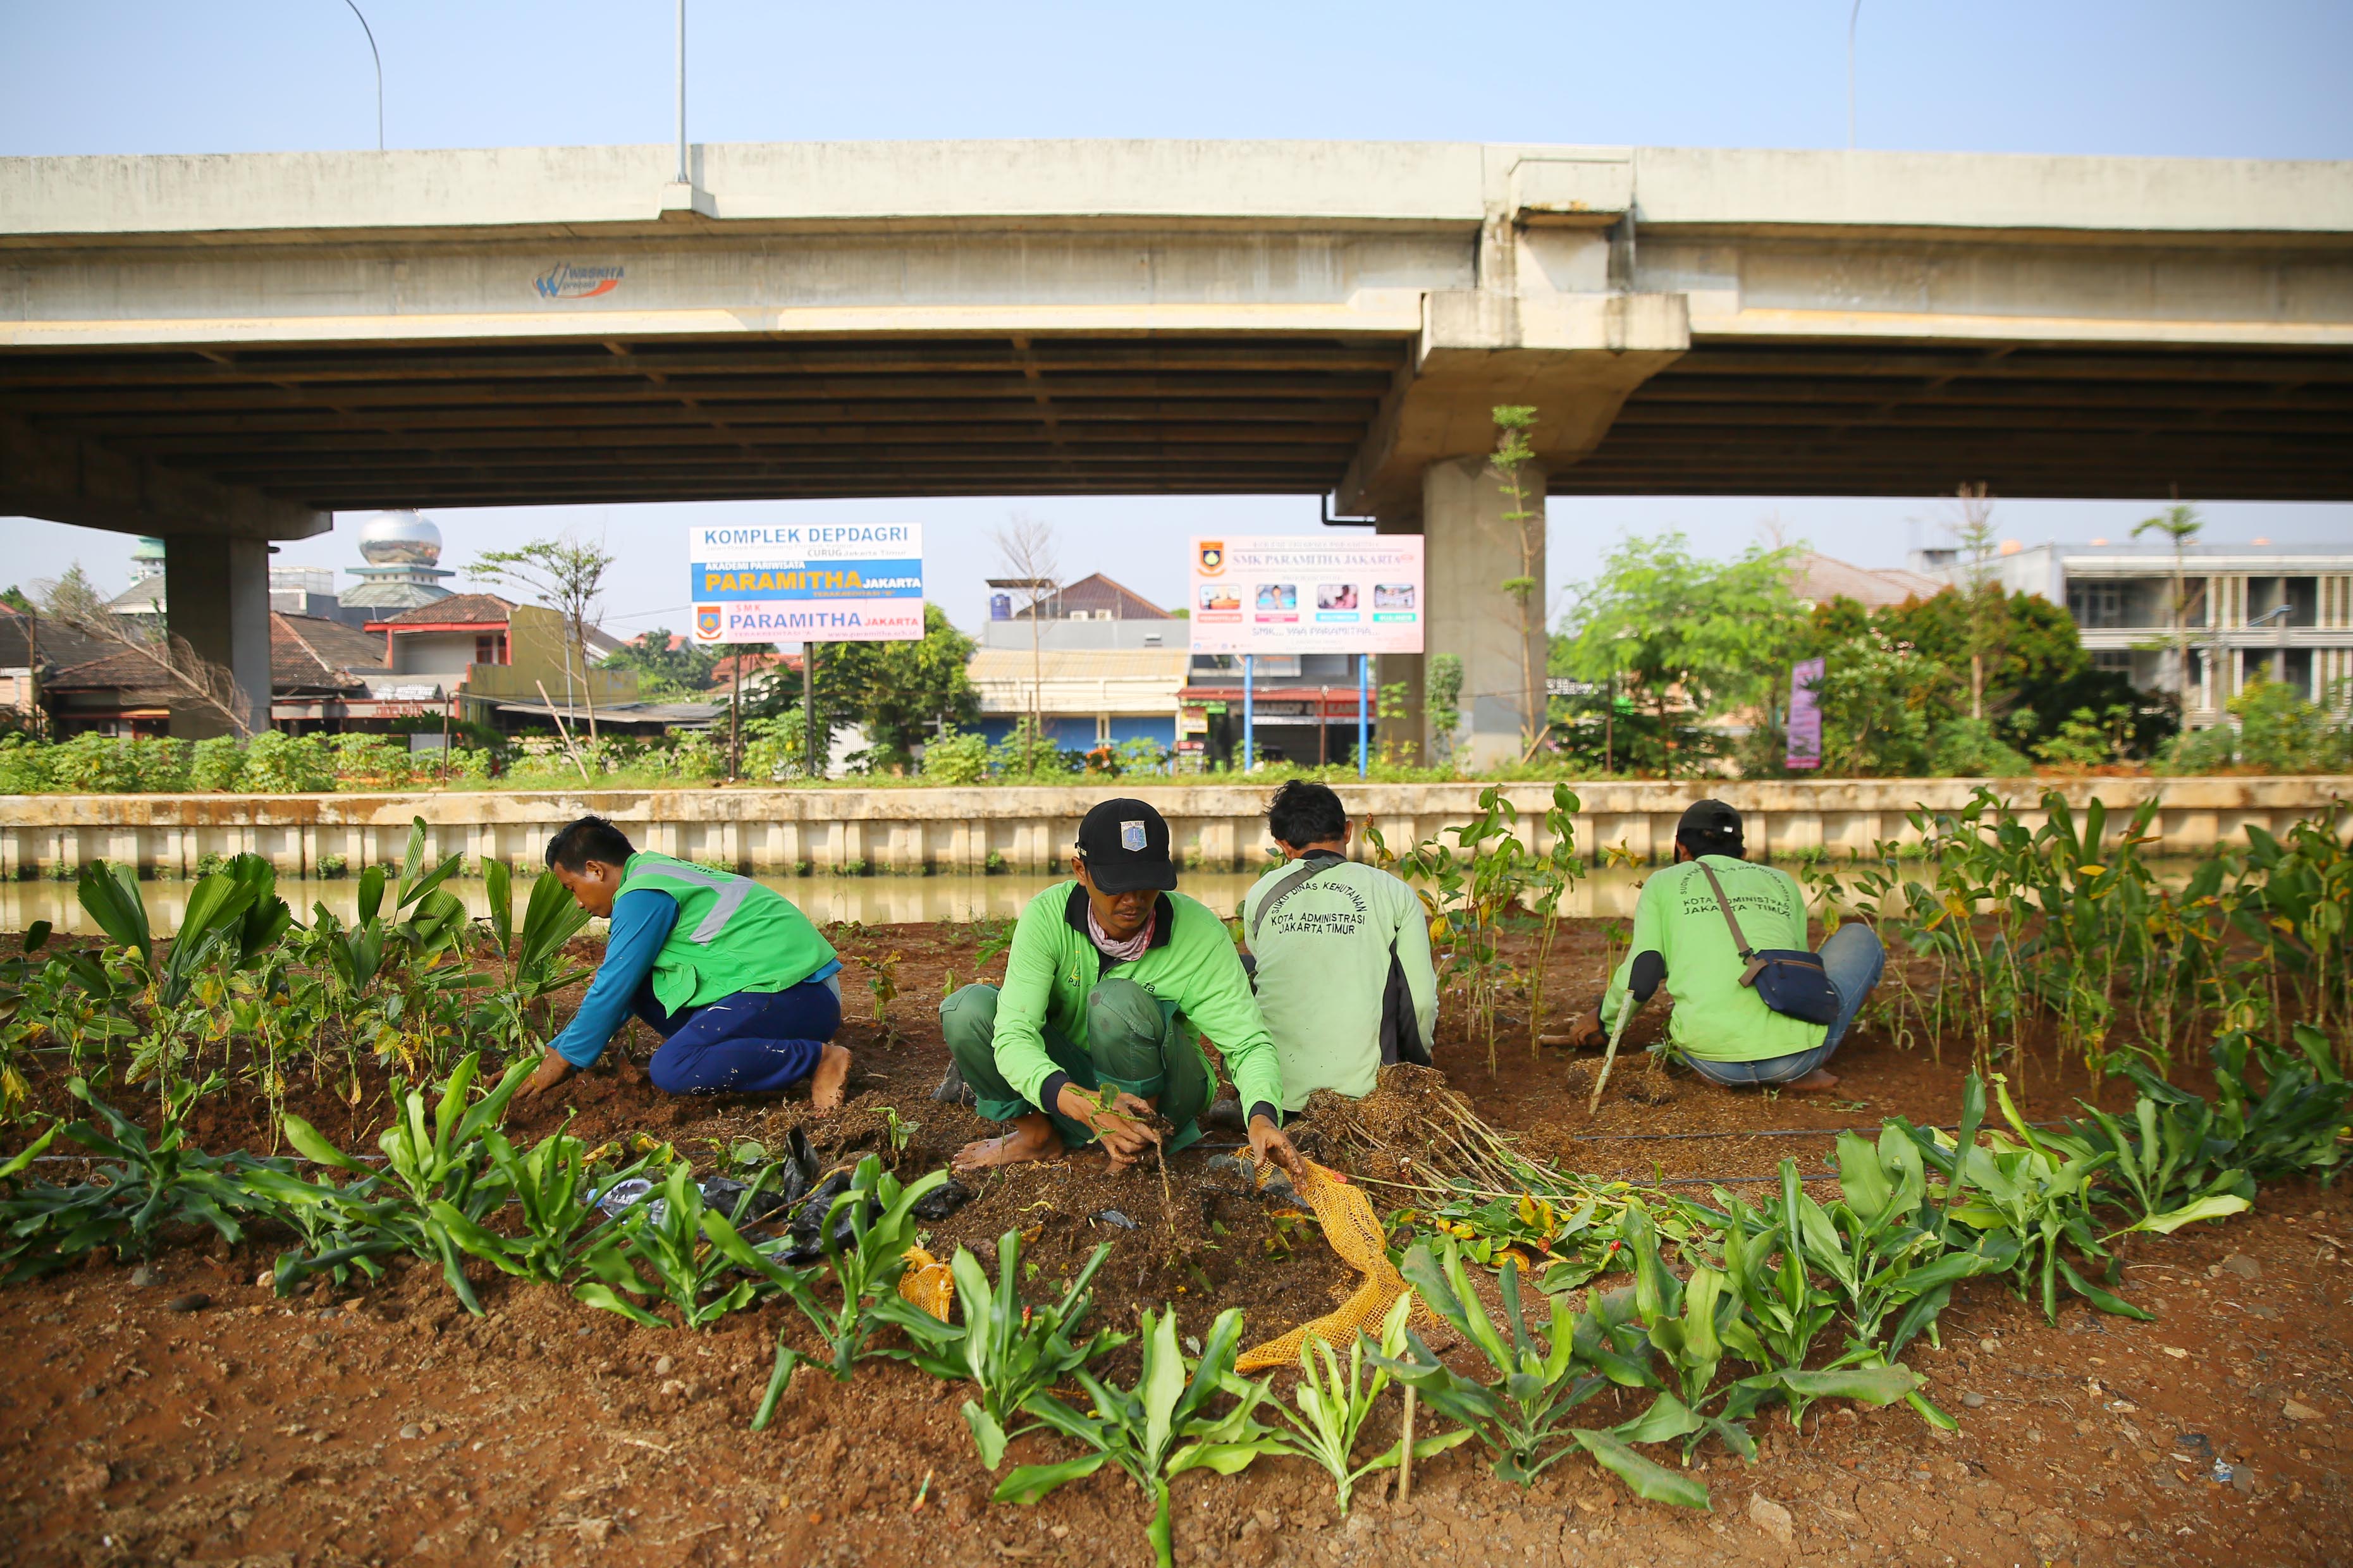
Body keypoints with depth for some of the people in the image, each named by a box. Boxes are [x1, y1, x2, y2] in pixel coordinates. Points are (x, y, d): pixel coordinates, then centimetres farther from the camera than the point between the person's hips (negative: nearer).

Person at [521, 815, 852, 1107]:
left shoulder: (644, 896, -11)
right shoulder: (656, 874, 20)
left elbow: (613, 990, -8)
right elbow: (626, 988, 27)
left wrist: (564, 1058, 6)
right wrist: (554, 1049, 29)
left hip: (797, 996, -10)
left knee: (671, 1070, -21)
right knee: (643, 985, 12)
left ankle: (820, 1060, -15)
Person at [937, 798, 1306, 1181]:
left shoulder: (1200, 932, -21)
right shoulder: (1047, 916, -20)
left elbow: (1249, 1043, -18)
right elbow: (1013, 1035, -28)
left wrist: (1263, 1116, -40)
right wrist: (1080, 1103, -47)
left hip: (1159, 1092, -2)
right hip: (1066, 1081, 2)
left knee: (1117, 1002, -33)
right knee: (967, 1009, -22)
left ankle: (1138, 1142, -10)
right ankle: (1035, 1132, 1)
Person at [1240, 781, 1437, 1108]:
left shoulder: (1259, 895, 5)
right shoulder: (1396, 894, 0)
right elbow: (1422, 1001, 0)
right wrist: (1417, 1065, 19)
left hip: (1280, 1093, 1)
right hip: (1363, 1090, 0)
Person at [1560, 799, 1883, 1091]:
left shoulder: (1663, 882, 16)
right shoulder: (1782, 882, 22)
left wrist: (1604, 1020, 27)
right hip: (1796, 1053, -1)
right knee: (1860, 937, 27)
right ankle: (1801, 1072, 10)